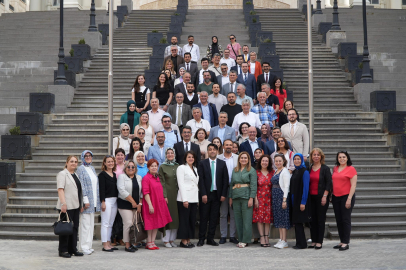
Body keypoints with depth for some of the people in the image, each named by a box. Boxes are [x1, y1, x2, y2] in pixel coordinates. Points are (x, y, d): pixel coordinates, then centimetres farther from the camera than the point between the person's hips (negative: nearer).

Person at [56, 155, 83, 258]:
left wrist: (81, 204, 19)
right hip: (66, 207, -8)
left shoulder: (76, 175, 19)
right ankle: (63, 251, 6)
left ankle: (72, 249, 17)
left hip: (75, 206, 8)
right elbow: (60, 189, -14)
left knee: (75, 228, 9)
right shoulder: (62, 174, -5)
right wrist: (63, 203, -23)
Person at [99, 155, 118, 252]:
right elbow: (101, 189, -11)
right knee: (105, 223, -5)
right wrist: (103, 202, -17)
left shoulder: (114, 174, 15)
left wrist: (117, 200, 12)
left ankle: (108, 243, 17)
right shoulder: (102, 174, -6)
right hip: (107, 200, -7)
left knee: (111, 224, 11)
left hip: (114, 200, 7)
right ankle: (105, 245, -1)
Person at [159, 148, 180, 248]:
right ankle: (166, 240, 5)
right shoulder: (162, 167, -1)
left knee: (176, 216, 5)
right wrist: (164, 196, -12)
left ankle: (172, 239, 13)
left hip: (176, 194, 4)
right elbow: (162, 182, -5)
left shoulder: (177, 166, 10)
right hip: (167, 194, -4)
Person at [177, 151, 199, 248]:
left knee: (192, 220, 7)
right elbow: (181, 184, -8)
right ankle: (183, 241, 2)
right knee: (184, 219, -4)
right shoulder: (181, 168, -1)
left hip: (194, 199, 7)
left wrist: (198, 198, 10)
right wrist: (184, 199, -15)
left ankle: (188, 240, 13)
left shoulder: (195, 169, 19)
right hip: (184, 198, -6)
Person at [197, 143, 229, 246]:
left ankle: (210, 239, 14)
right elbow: (200, 180, -2)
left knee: (214, 217, 5)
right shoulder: (202, 163, 2)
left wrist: (223, 194, -2)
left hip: (217, 194, 2)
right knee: (204, 217, 1)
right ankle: (201, 239, 9)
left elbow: (225, 180, 6)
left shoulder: (222, 164, 7)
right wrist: (203, 194, -10)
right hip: (206, 194, -2)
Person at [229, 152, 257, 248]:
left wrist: (251, 198, -14)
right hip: (236, 197, 5)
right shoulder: (235, 170, 15)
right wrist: (230, 197, 11)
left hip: (246, 197, -5)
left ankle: (245, 240, 2)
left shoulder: (251, 170, 0)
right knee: (238, 219, 7)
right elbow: (231, 184, 17)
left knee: (247, 219, -4)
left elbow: (253, 185, -6)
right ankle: (241, 239, 15)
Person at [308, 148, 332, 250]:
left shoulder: (325, 168, -2)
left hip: (321, 197, -4)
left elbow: (329, 184, -6)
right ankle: (313, 241, 13)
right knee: (313, 219, 6)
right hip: (311, 197, 4)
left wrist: (324, 196, -12)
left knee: (321, 219, -1)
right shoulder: (309, 169, 10)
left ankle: (319, 242, 5)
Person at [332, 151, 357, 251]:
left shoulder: (351, 169, -5)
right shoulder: (335, 169, 12)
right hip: (336, 197, 6)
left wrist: (349, 199, -15)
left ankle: (346, 243, 2)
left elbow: (353, 185, -9)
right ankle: (342, 242, 18)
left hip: (346, 197, -6)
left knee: (346, 219, -4)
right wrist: (330, 195, 12)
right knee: (338, 220, 9)